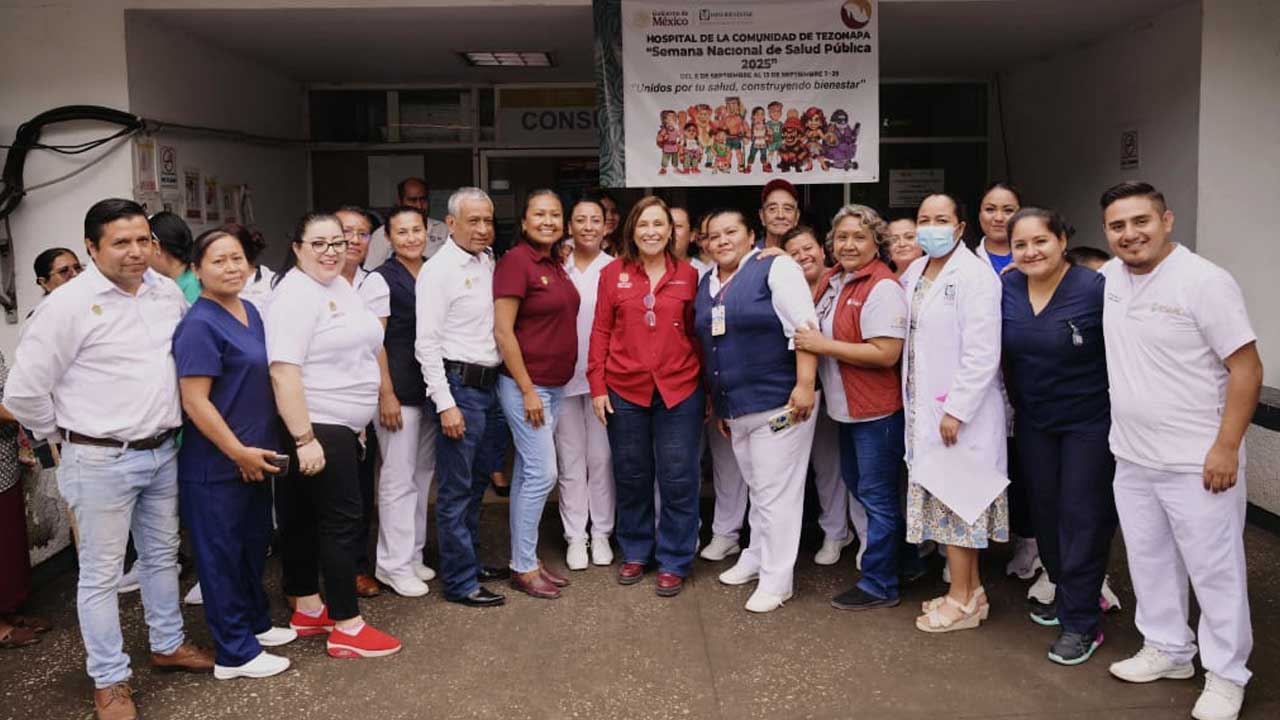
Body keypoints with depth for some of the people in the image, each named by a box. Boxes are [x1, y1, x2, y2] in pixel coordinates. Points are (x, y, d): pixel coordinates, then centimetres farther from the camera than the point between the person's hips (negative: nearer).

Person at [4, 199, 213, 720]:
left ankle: (167, 644, 38)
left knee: (162, 555, 20)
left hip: (163, 452, 6)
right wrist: (69, 436, -1)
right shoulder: (69, 304, -15)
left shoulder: (168, 292, 2)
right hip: (102, 462, -6)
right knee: (101, 574, 6)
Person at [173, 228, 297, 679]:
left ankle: (255, 624, 37)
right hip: (216, 466, -9)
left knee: (254, 545, 20)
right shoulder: (199, 325, -18)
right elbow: (194, 401, -22)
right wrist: (239, 452, -18)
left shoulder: (250, 311, 8)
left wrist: (257, 451, 16)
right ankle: (234, 654, 16)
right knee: (222, 554, 4)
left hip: (254, 458, 9)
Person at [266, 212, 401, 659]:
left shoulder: (340, 286, 12)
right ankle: (347, 628, 4)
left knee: (305, 519, 16)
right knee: (342, 521, -5)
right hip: (317, 429, -9)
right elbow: (283, 372, -24)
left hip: (342, 427, 9)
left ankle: (308, 610, 27)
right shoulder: (294, 296, -16)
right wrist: (304, 439, -27)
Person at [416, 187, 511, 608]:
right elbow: (426, 343, -15)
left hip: (488, 384, 8)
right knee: (456, 489, -1)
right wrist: (445, 404, -19)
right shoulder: (438, 270, -11)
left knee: (477, 481, 17)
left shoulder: (488, 263, 11)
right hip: (458, 384, -8)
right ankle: (460, 583, 8)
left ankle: (470, 561, 31)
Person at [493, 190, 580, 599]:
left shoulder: (556, 264, 10)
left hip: (554, 385, 8)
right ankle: (523, 567, 7)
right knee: (542, 473, -6)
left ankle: (526, 559, 22)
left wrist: (549, 386, 12)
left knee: (527, 473, 13)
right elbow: (502, 331, -17)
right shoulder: (515, 261, -13)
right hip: (525, 385, -8)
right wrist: (527, 390, -17)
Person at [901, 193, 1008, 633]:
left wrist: (956, 410, -20)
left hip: (960, 410, -8)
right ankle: (970, 589, 26)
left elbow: (982, 353, -19)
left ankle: (962, 601, 13)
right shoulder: (914, 273, 10)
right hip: (924, 407, 8)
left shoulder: (974, 275, -13)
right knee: (943, 497, 13)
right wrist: (914, 403, 9)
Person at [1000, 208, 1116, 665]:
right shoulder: (1006, 289, -3)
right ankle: (1065, 594, 36)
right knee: (1044, 511, 16)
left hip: (1089, 422, -5)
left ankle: (1081, 623, 12)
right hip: (1033, 421, 6)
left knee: (1083, 517, 1)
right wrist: (1016, 402, 8)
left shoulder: (1095, 289, -17)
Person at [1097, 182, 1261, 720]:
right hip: (1131, 458, 7)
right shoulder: (1109, 277, 3)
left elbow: (1246, 369, -15)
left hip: (1197, 463, -6)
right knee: (1148, 560, 19)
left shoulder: (1205, 281, -16)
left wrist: (1226, 448, -18)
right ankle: (1168, 649, 36)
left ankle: (1225, 675, 21)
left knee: (1214, 570, 5)